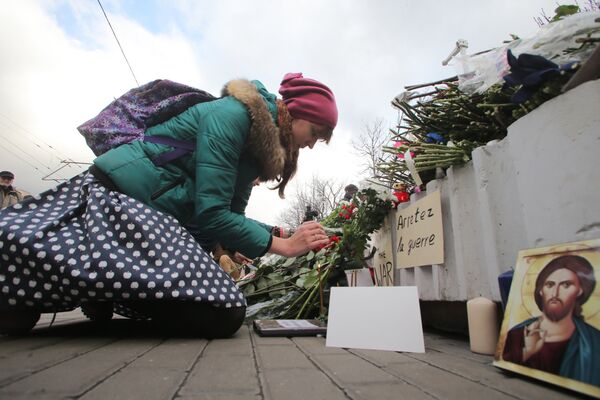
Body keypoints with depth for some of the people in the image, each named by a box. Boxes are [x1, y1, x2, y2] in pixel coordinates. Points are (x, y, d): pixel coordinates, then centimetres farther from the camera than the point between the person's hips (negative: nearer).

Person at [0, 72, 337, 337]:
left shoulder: (257, 146, 16)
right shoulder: (231, 114, -12)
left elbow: (230, 215, 16)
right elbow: (211, 214, -18)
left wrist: (282, 234, 5)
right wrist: (283, 246, -10)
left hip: (158, 220, 10)